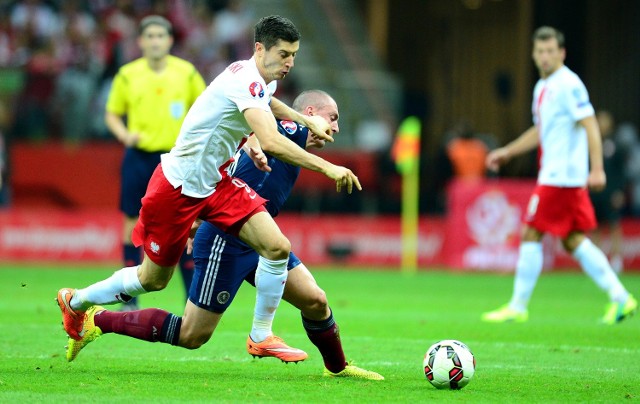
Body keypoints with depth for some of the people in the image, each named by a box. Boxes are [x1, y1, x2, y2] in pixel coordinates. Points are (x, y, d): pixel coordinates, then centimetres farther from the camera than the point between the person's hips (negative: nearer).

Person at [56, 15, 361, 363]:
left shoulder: (261, 81, 3)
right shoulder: (246, 82, -27)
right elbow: (271, 143, -41)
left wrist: (305, 119, 19)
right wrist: (326, 167, -41)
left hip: (215, 182, 8)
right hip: (178, 187, -8)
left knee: (276, 246, -11)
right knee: (152, 279, 7)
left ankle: (262, 336, 2)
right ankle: (76, 301, 32)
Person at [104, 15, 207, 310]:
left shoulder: (187, 73, 1)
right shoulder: (127, 75, 1)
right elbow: (112, 114, 10)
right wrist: (124, 134, -10)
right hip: (138, 157, 1)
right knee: (133, 224, 2)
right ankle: (130, 300, 10)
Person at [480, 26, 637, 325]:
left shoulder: (568, 85, -13)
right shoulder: (543, 87, 16)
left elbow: (590, 126, -18)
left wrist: (597, 169, -24)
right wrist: (507, 152, 27)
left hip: (561, 176, -10)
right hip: (554, 174, 10)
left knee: (531, 235, -6)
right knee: (573, 241, 9)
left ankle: (517, 308, 0)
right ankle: (620, 298, 9)